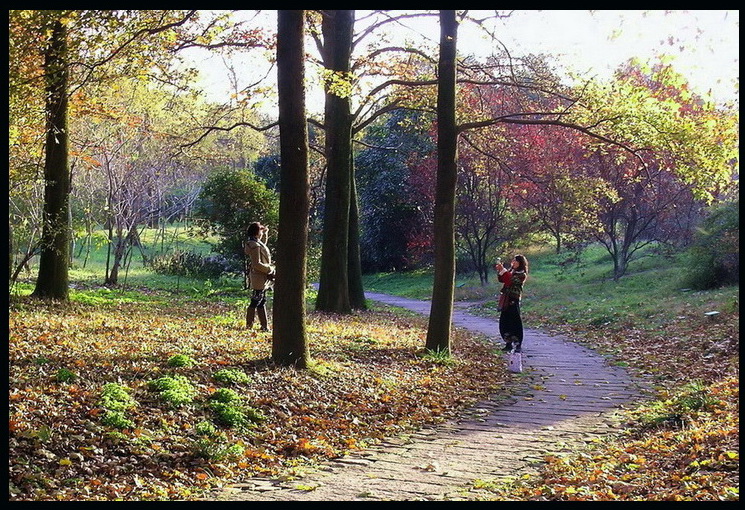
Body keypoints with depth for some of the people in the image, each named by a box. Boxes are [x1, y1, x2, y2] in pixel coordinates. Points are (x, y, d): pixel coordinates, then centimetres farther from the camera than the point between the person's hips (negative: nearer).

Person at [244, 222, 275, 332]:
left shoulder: (258, 243, 11)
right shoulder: (255, 246, -19)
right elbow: (257, 264, -24)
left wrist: (265, 233, 26)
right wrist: (270, 269, -14)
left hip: (262, 279, 10)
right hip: (259, 278, -10)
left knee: (262, 302, 12)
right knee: (255, 302, -3)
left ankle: (265, 326, 17)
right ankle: (249, 326, 3)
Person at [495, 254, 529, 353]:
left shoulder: (522, 274, -9)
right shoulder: (510, 270, 14)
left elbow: (509, 280, -21)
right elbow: (501, 280, 12)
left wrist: (503, 270, -21)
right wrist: (499, 271, -3)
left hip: (514, 300, -8)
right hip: (506, 300, 8)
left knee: (515, 323, -6)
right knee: (504, 322, 11)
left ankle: (518, 345, -2)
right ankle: (508, 344, 20)